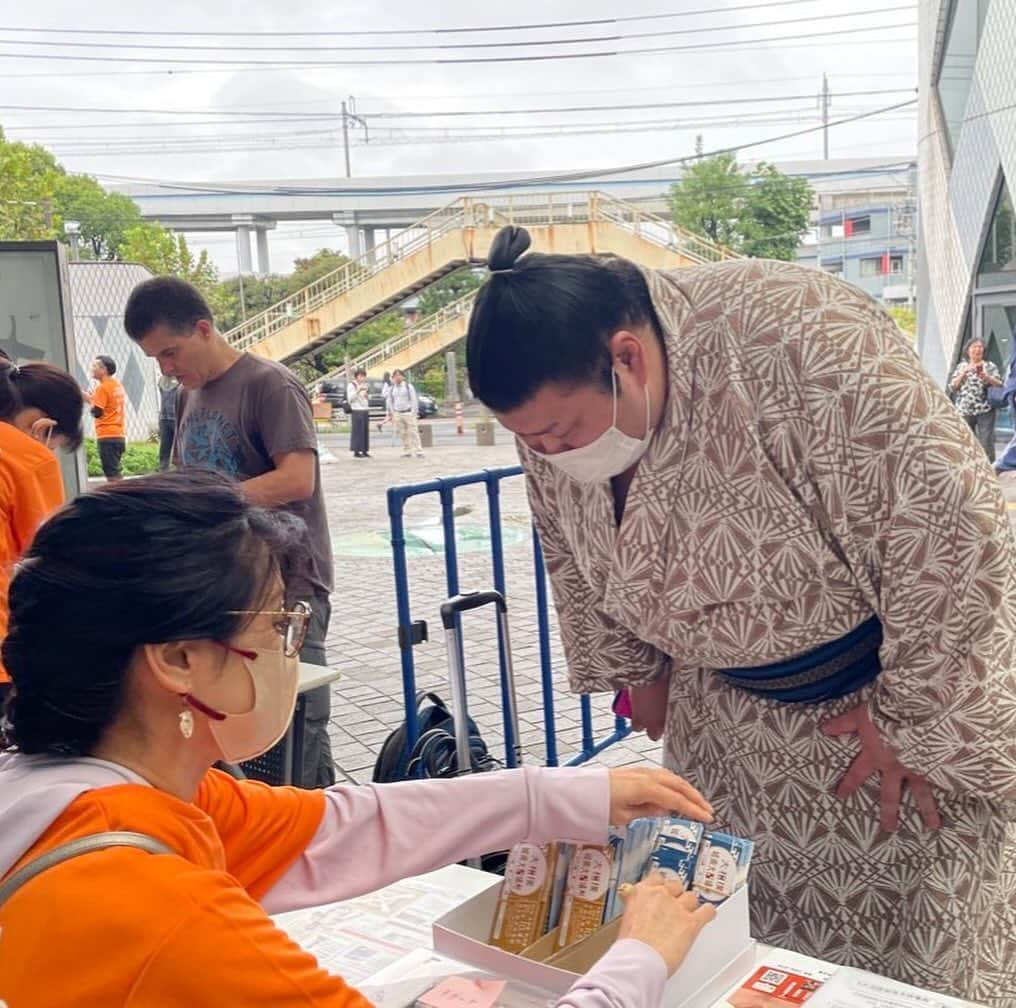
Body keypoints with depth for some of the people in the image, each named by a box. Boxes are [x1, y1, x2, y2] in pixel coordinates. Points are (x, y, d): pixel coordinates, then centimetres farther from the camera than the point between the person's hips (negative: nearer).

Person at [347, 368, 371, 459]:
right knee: (357, 431, -9)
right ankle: (356, 451, -6)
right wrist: (358, 391, -19)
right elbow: (350, 399, -10)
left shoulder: (365, 385, 18)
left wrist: (367, 395, 1)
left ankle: (365, 451, 10)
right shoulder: (351, 385, -2)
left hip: (365, 410, 7)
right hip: (356, 411, -7)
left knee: (366, 431, 5)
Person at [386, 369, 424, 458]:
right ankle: (406, 452, 10)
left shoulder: (408, 386, 2)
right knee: (402, 434, 3)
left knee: (413, 433, -7)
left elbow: (414, 400, 1)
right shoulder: (391, 389, 11)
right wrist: (391, 414, 12)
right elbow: (390, 402, 17)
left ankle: (419, 452, -7)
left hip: (408, 413, -3)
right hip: (397, 413, 3)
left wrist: (414, 413, -5)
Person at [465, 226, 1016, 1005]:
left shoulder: (795, 339, -32)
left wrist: (912, 716, -19)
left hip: (895, 684, -5)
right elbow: (573, 552, 8)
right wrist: (635, 670, 11)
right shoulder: (560, 401, -11)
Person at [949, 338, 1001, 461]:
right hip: (965, 410, 2)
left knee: (986, 443, -10)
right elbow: (952, 386, 3)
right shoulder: (961, 366, 12)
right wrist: (964, 372, -8)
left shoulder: (990, 366, 6)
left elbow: (999, 385, -3)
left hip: (985, 410, -2)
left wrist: (986, 377, -20)